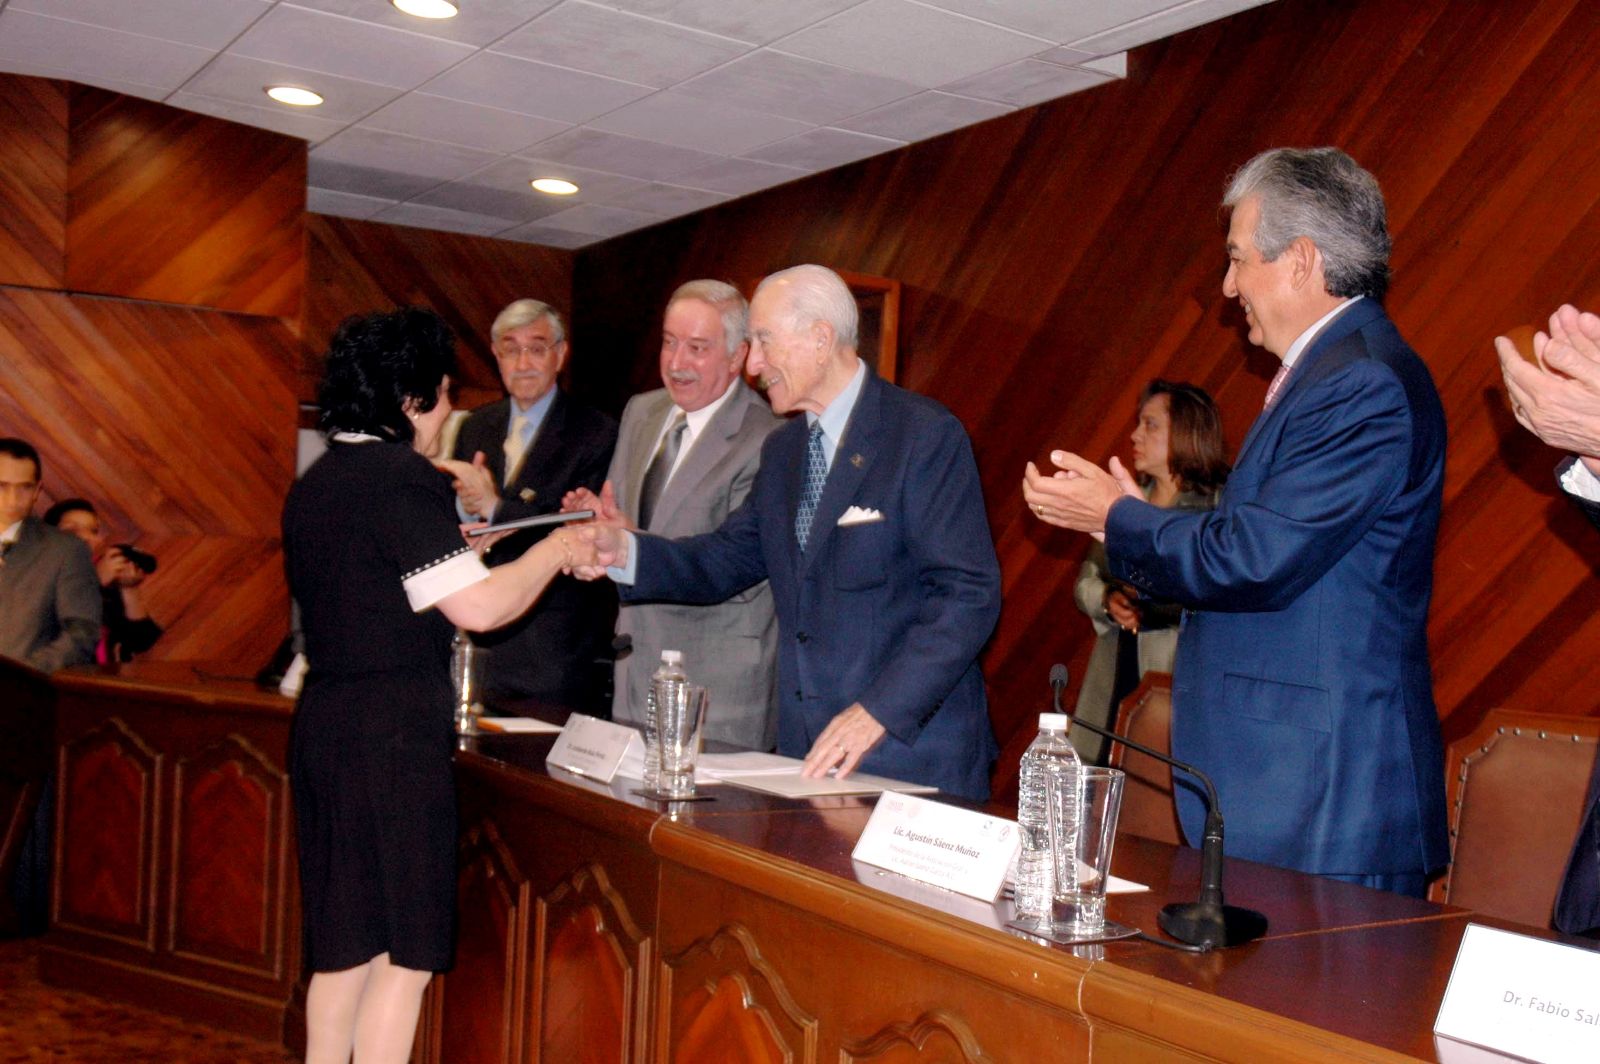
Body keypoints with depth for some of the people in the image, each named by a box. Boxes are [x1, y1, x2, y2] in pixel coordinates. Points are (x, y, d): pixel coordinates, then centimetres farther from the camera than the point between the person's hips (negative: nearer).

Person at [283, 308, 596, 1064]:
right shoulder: (403, 479, -14)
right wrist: (553, 550, -5)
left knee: (345, 943, 17)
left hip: (324, 720, 9)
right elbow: (478, 607, -19)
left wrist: (450, 548, 26)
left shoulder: (315, 483, 12)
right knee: (405, 951, 1)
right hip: (394, 731, -9)